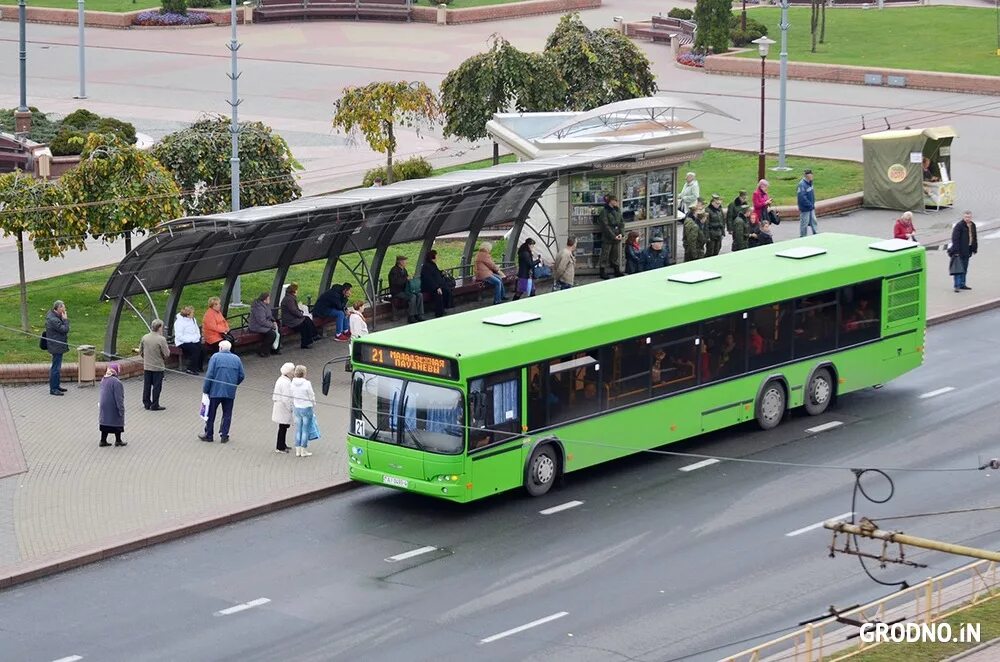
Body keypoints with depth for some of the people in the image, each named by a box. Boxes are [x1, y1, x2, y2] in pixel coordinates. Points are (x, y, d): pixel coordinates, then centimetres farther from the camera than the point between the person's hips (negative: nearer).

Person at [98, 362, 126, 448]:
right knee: (117, 422, 8)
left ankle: (103, 440, 18)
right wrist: (121, 409, -16)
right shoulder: (116, 382, -23)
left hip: (104, 407, 7)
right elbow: (118, 397, -22)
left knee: (105, 422, 15)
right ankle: (118, 440, 17)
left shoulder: (103, 380, 2)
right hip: (113, 408, -7)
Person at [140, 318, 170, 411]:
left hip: (146, 366, 5)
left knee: (147, 385, 14)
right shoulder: (161, 339, -19)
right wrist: (168, 349, 5)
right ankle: (154, 405, 8)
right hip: (158, 367, -5)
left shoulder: (144, 338, -3)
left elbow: (140, 352, 6)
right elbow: (167, 354, -17)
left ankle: (146, 403, 23)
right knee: (156, 387, 5)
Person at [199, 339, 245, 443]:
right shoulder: (236, 359, 5)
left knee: (211, 414, 9)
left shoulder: (215, 357, -6)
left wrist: (205, 389, -4)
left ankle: (209, 435, 15)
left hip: (215, 391, -3)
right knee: (227, 415, 11)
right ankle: (224, 436, 11)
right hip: (230, 392, 3)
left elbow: (209, 374, -11)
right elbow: (242, 376, 7)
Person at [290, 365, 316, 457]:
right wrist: (313, 406, 7)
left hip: (297, 408, 5)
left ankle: (298, 450, 15)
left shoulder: (293, 383, -2)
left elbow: (292, 397, 7)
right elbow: (311, 396, -9)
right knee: (305, 430, 2)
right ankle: (303, 451, 5)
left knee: (298, 430, 12)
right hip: (306, 408, -5)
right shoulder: (306, 384, -18)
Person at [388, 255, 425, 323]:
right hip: (397, 292, -9)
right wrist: (406, 279, -21)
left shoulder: (404, 270, 17)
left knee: (419, 295, -12)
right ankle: (411, 317, -23)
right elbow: (395, 282, -27)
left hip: (404, 291, 9)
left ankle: (419, 316, -13)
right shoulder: (394, 271, -12)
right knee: (412, 297, -29)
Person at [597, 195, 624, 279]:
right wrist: (613, 236, -17)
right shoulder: (604, 211, -11)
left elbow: (621, 223, 11)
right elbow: (605, 226, -15)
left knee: (616, 255, 13)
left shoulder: (617, 210, 10)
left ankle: (617, 271, 21)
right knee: (605, 255, -1)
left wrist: (621, 233, -5)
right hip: (607, 237, -6)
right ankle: (603, 272, 5)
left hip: (617, 237, 6)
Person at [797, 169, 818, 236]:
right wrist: (810, 205, -19)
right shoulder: (802, 184, -23)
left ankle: (816, 234, 25)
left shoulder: (810, 183, 5)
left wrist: (813, 204, 9)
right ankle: (803, 237, 14)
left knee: (814, 221, 16)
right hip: (805, 208, -8)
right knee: (804, 223, 3)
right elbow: (802, 197, -26)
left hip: (811, 208, 8)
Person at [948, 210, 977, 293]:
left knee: (964, 268, 15)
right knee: (959, 269, -10)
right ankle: (957, 286, -10)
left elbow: (974, 238, 20)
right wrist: (956, 251, -22)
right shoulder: (959, 226, -15)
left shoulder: (972, 226, 10)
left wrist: (974, 248, 16)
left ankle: (962, 284, 23)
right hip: (960, 251, -8)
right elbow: (955, 239, -18)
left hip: (967, 251, 8)